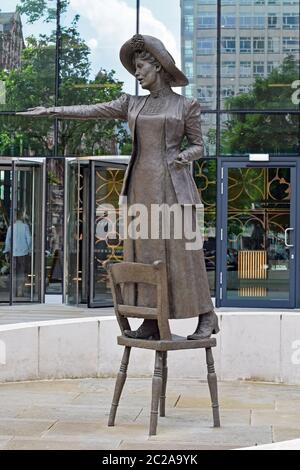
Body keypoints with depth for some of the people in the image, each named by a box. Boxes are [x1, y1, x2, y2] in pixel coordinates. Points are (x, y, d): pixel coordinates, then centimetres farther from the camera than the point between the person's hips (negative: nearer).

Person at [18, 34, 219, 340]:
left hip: (172, 185, -4)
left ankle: (206, 316, 3)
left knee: (181, 250, -7)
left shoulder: (186, 106, 3)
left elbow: (198, 146, 6)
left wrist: (184, 156, -17)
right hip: (141, 186, 5)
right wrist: (53, 111, 0)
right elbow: (91, 111, 8)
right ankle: (152, 321, 5)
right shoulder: (132, 104, 14)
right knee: (144, 253, 1)